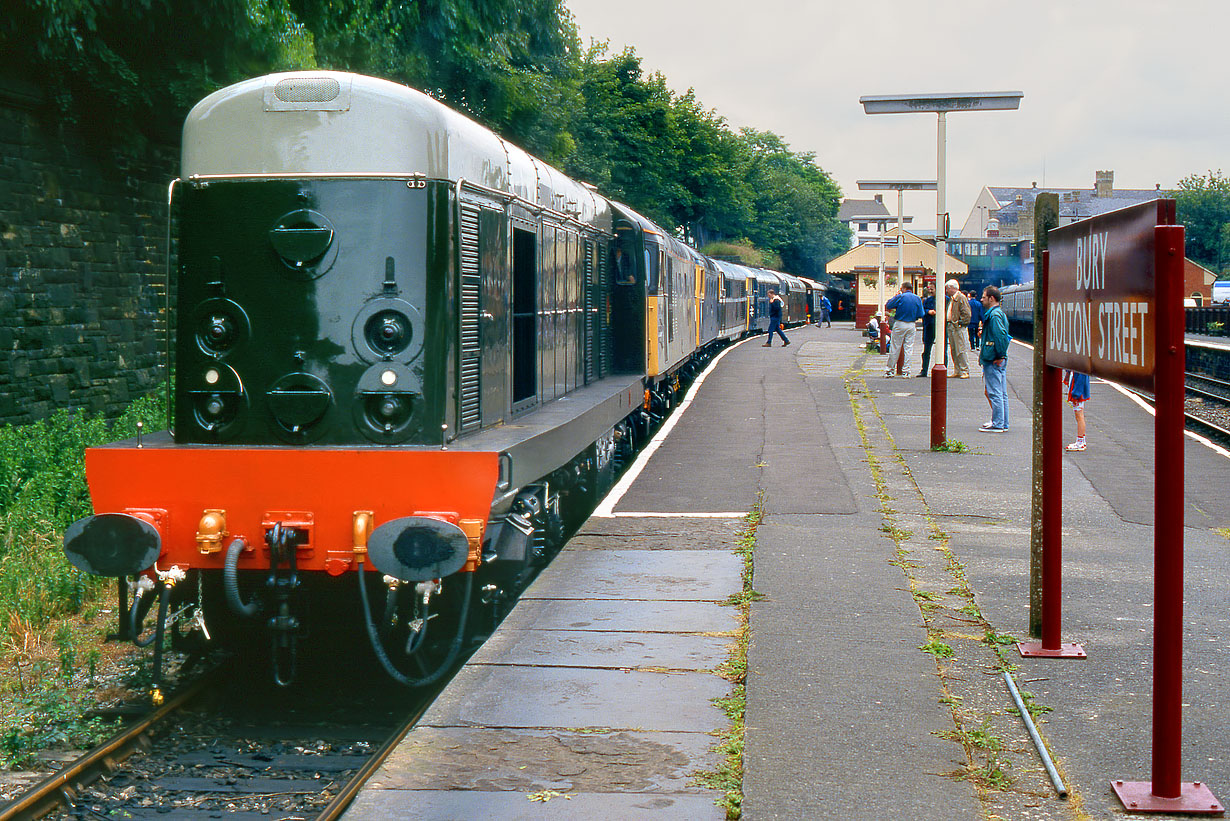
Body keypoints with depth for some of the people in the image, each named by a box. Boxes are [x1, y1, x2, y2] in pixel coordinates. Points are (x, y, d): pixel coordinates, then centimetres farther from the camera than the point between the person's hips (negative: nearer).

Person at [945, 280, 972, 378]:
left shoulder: (961, 298, -9)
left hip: (957, 327, -9)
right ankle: (957, 371, 15)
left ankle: (964, 371, -4)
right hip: (950, 326, 9)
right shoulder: (951, 298, 18)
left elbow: (966, 313, -14)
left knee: (960, 350, -8)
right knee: (953, 351, 10)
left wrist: (961, 323, -16)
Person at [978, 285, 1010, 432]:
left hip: (993, 361, -10)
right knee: (1001, 393, 14)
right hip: (1000, 359, 10)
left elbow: (1001, 336, -25)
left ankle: (997, 424, -3)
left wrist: (999, 355, -19)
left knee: (994, 393, -6)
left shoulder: (994, 315, -16)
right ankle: (1003, 423, 20)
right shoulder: (1000, 312, 16)